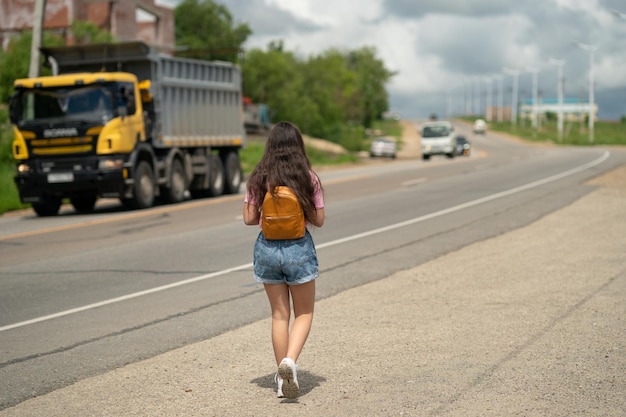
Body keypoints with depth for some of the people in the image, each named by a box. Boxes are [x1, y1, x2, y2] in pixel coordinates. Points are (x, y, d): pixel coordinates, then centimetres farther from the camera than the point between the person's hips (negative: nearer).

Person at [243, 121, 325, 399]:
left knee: (279, 314, 14)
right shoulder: (308, 178, -7)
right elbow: (319, 220, -3)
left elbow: (249, 219, -1)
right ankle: (290, 360, -14)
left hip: (267, 247, 2)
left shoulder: (258, 178, -2)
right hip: (299, 247, -2)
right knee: (304, 314, 11)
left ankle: (283, 378, 17)